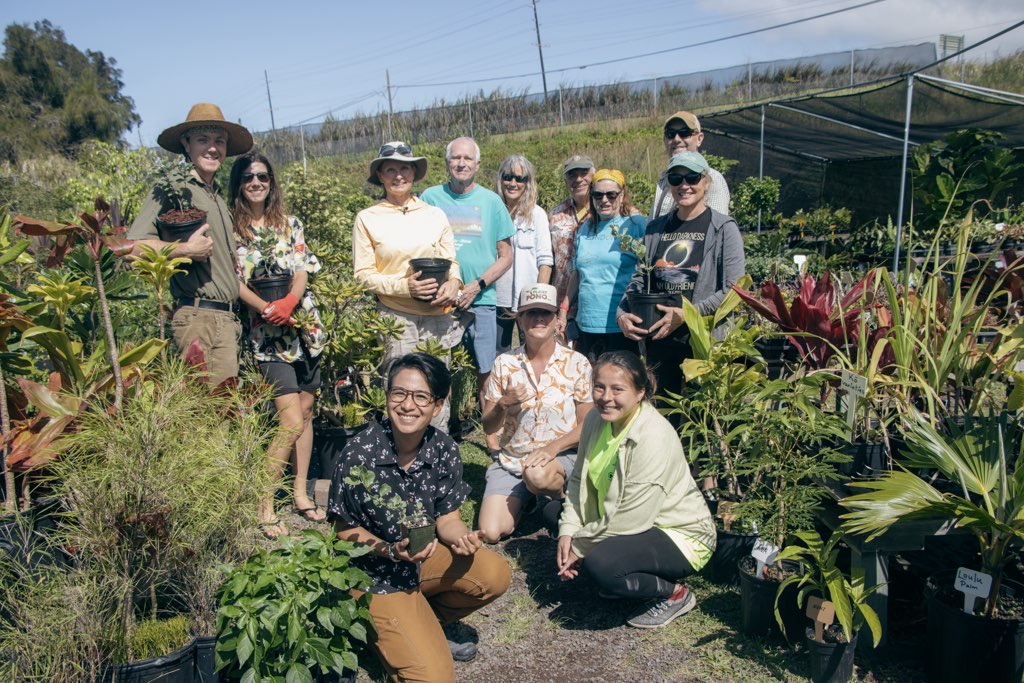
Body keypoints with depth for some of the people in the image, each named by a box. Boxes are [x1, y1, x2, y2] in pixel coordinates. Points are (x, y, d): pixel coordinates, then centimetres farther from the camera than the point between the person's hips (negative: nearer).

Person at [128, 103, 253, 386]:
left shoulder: (217, 195, 22)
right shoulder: (174, 188, -5)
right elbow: (133, 246, -16)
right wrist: (186, 250, -15)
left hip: (226, 317, 8)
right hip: (197, 316, -8)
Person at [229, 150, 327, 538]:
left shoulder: (290, 224, 11)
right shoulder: (231, 227, 1)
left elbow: (302, 270, 1)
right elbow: (235, 282, -6)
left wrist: (288, 302, -18)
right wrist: (265, 308, -22)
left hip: (304, 326, 5)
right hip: (267, 333, -5)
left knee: (306, 412, 9)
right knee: (292, 422, -12)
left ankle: (300, 493, 22)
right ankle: (264, 506, 0)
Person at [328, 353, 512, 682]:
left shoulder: (444, 449, -11)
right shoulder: (359, 452, -24)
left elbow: (447, 519, -3)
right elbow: (344, 528, -12)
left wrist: (462, 538, -25)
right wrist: (391, 551, -27)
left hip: (426, 556, 5)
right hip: (376, 573, -5)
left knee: (495, 575, -19)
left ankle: (422, 623, 7)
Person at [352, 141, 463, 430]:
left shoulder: (435, 214, 10)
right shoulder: (367, 218, 3)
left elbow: (451, 261, 13)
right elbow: (363, 274, 0)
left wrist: (453, 283, -9)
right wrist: (404, 286, -15)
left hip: (437, 317, 2)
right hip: (395, 317, -2)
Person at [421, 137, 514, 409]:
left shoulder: (491, 201, 5)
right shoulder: (430, 198, 5)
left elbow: (506, 256, 5)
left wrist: (477, 285, -9)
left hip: (481, 301, 0)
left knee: (484, 372, 1)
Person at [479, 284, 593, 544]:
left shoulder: (577, 363, -4)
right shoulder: (504, 363, 1)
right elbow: (488, 427, 4)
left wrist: (553, 447, -21)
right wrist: (504, 404, -17)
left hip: (561, 457, -2)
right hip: (511, 458, 3)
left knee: (537, 475, -38)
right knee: (490, 532, -15)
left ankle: (561, 496, -2)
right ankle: (525, 498, 16)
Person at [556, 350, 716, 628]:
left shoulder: (654, 439, -30)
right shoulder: (597, 419, -6)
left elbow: (628, 520, -28)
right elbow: (579, 479, 1)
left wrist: (579, 546, -16)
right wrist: (567, 532, -13)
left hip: (680, 534, -8)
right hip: (622, 523, 8)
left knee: (601, 565, -30)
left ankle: (675, 593, -3)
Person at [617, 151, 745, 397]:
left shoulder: (724, 228, -1)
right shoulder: (656, 229, 13)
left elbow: (734, 290, -9)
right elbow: (638, 280, 12)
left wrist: (687, 314, -17)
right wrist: (622, 314, -6)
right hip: (659, 342, 4)